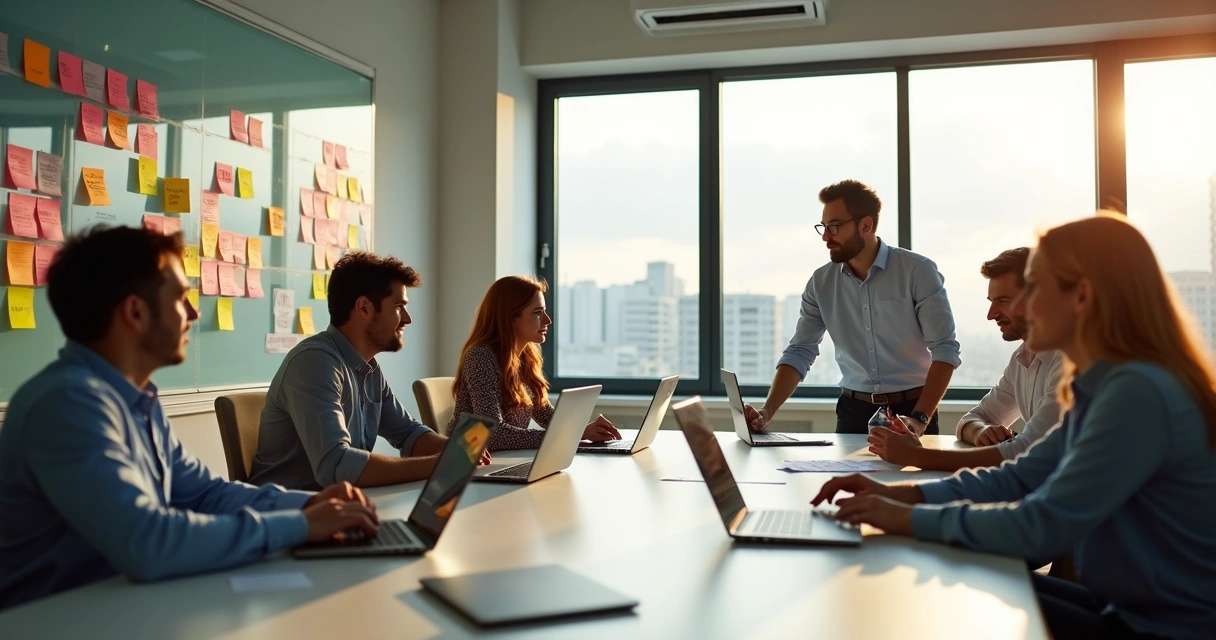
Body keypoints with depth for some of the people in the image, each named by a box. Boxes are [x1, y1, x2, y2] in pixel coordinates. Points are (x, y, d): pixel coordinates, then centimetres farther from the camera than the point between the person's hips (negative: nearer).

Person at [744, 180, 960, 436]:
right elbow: (799, 353, 0)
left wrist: (920, 419, -23)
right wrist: (767, 412, -15)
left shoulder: (918, 271, -10)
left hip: (911, 409, -3)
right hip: (853, 411, 3)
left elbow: (945, 349, -13)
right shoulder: (821, 283, 1)